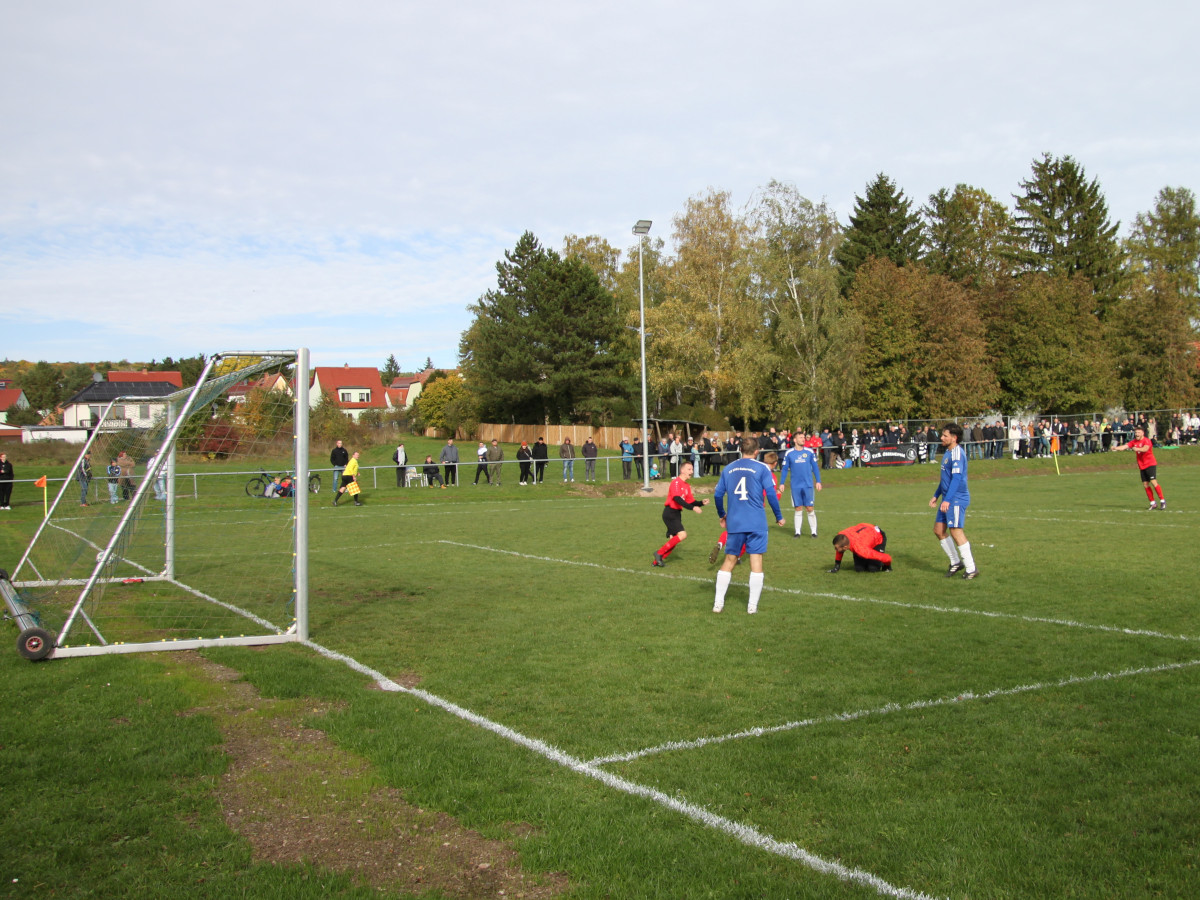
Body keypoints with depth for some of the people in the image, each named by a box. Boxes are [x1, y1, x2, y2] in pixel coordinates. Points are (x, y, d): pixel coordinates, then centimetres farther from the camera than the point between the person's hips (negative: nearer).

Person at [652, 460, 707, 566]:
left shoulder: (687, 486, 17)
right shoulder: (676, 482, -12)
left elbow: (691, 501, 16)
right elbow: (677, 498, -25)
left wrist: (701, 503, -3)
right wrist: (692, 508, -30)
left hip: (676, 514, 9)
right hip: (670, 513, -9)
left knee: (673, 539, 6)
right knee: (682, 535, -20)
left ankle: (656, 561, 13)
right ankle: (659, 553, -12)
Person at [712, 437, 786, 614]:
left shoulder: (728, 469, 9)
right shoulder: (761, 468, -1)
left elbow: (718, 495, 10)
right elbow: (771, 494, -6)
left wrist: (722, 515, 26)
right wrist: (779, 517, 6)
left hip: (734, 523, 3)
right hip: (756, 523, -3)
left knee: (729, 560, 12)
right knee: (756, 560, 3)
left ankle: (718, 603, 10)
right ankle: (752, 605, 3)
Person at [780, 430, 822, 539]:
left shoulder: (809, 452, 2)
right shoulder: (789, 453, 1)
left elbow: (815, 467, 7)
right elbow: (785, 469, 6)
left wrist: (818, 481, 2)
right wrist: (782, 483, 1)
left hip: (808, 485, 0)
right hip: (795, 486, 0)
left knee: (809, 508, -1)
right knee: (797, 509, 5)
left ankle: (813, 531, 9)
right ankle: (797, 531, 12)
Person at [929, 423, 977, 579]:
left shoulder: (957, 453, -16)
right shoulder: (947, 452, 15)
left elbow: (957, 478, -23)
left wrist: (947, 500, -27)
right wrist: (936, 495, 27)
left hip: (957, 499, -10)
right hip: (948, 499, 10)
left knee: (956, 532, -8)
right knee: (938, 530, 10)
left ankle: (971, 569, 0)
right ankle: (956, 562, 21)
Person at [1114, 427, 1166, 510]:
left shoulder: (1147, 441, -11)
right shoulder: (1134, 442, 9)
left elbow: (1145, 449, -29)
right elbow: (1125, 446, -1)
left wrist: (1137, 449, -45)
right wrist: (1115, 448, -17)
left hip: (1150, 465, -6)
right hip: (1142, 466, 6)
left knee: (1154, 482, -15)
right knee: (1145, 485, 3)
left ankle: (1162, 501, -7)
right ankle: (1153, 503, 10)